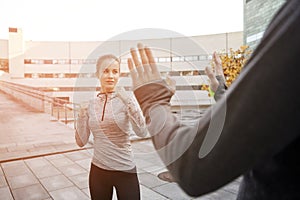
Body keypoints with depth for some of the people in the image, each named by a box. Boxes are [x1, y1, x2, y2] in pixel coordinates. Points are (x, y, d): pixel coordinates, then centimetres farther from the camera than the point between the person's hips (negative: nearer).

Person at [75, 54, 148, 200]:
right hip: (98, 170, 3)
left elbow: (142, 132, -22)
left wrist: (129, 103, -31)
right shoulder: (90, 104, 1)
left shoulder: (126, 100, -9)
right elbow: (81, 142, 2)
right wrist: (82, 114, -9)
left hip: (125, 171, -3)